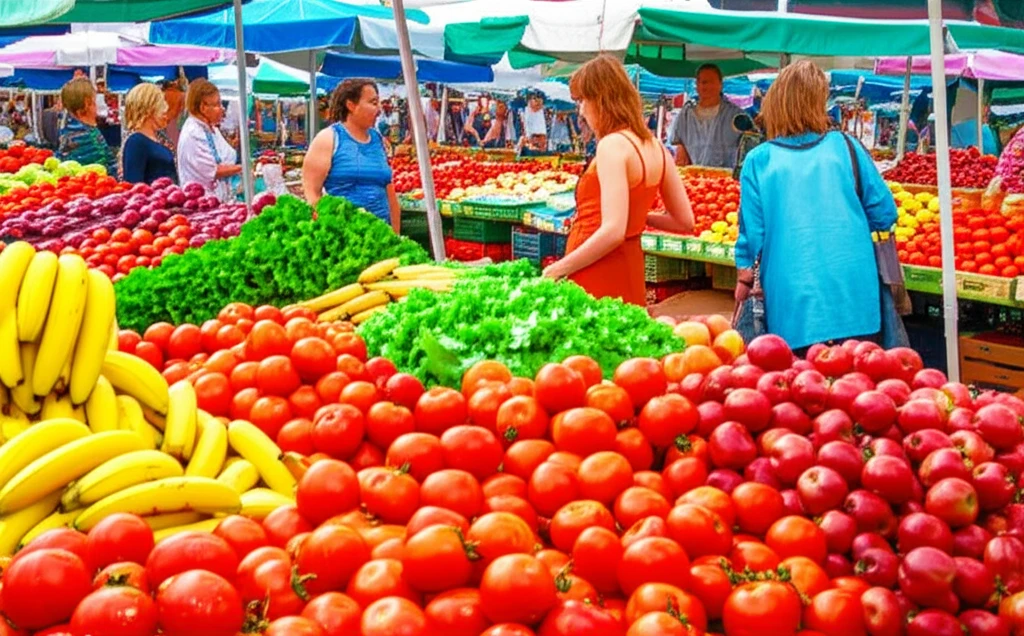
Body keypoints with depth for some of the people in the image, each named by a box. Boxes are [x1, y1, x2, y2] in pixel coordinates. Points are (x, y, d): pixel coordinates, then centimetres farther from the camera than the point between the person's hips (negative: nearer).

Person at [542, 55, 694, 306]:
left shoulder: (613, 145, -15)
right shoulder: (655, 147, 8)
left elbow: (613, 231, -23)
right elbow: (685, 222, 12)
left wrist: (560, 268, -15)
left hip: (598, 278, -9)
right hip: (631, 270, 9)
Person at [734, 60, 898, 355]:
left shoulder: (759, 160, 0)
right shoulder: (845, 146, 3)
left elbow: (752, 234, 2)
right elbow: (884, 215, 5)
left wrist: (744, 281, 18)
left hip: (793, 306, -1)